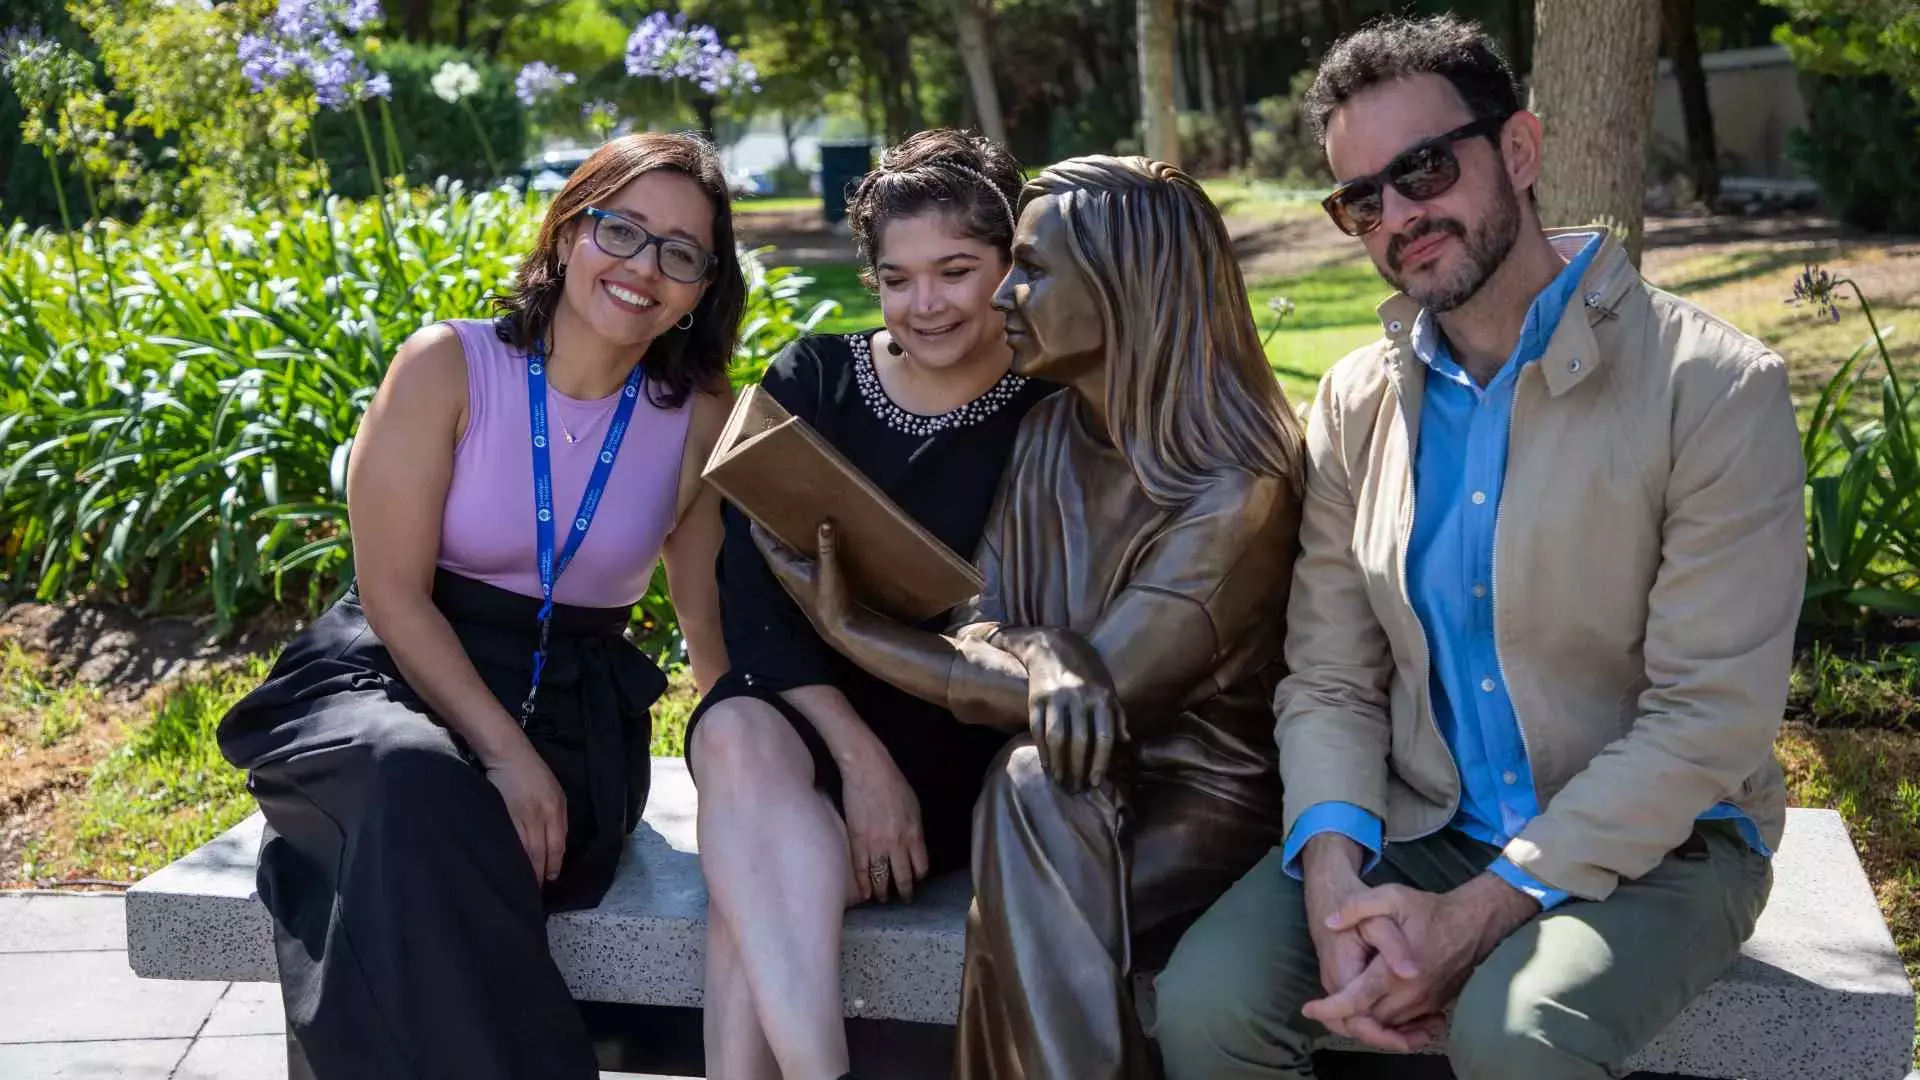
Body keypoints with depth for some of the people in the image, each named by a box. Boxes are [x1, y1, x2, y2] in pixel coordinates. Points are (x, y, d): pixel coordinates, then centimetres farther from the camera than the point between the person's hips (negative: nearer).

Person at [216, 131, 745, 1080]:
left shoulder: (697, 416, 2)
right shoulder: (448, 366, -7)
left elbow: (710, 618, 6)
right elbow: (393, 593, -10)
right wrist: (505, 753, -20)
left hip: (572, 711, 1)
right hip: (393, 680, -1)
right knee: (416, 781, -36)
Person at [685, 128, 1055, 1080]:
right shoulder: (809, 381, 3)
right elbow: (752, 594, -5)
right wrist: (859, 758, -18)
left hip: (965, 742, -2)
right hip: (806, 710, 3)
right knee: (737, 738, -33)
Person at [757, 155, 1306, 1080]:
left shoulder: (1236, 494, -18)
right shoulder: (1046, 434, 3)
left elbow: (1107, 692, -18)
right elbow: (980, 629, -2)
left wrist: (848, 627, -11)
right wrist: (1042, 655, -30)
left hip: (1206, 795, -4)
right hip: (1074, 792, 4)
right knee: (1032, 780, -31)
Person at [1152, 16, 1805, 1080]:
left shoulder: (1714, 390, -12)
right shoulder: (1355, 404, 3)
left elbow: (1709, 716, -16)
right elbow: (1329, 681, 1)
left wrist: (1478, 916, -21)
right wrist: (1335, 879, -18)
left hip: (1654, 839, -3)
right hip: (1418, 828, 4)